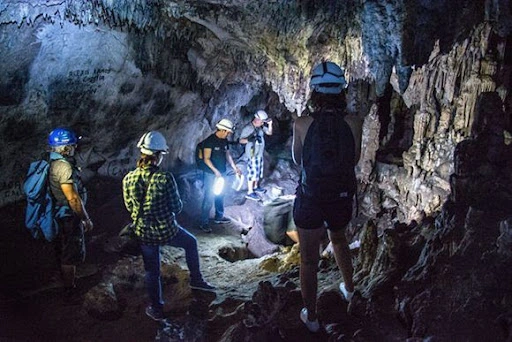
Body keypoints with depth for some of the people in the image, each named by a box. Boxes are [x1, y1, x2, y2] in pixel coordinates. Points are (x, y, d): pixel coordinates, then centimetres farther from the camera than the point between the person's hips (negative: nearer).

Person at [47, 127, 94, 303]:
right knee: (71, 255, 5)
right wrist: (86, 219, -16)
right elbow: (73, 198, -26)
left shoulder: (53, 163, 4)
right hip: (69, 218, -9)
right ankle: (70, 292, 18)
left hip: (60, 216, 9)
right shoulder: (64, 166, -25)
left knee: (64, 252, 23)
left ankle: (68, 281, 41)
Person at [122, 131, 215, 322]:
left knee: (151, 271, 20)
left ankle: (156, 309, 32)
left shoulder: (128, 179, -11)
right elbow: (177, 207, -13)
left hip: (143, 233, 3)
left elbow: (129, 207, 2)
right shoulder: (165, 178, -22)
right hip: (167, 231, -3)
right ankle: (196, 279, 37)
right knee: (191, 243, 28)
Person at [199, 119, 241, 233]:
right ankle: (204, 223, 1)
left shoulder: (224, 140, 6)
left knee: (220, 195, 18)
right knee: (209, 198, -5)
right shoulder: (210, 140, -18)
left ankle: (219, 217, 33)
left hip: (221, 173, 8)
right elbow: (206, 159, -20)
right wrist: (215, 171, -27)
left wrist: (234, 167, 4)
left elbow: (228, 155, 13)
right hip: (211, 174, -8)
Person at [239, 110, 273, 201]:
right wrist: (248, 140, -35)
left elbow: (269, 133, 11)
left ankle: (256, 187, 37)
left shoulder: (261, 126, 2)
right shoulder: (248, 128, -19)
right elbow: (241, 140, -17)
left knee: (258, 171, 19)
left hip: (260, 154, 8)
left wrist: (270, 124, -6)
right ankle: (250, 193, 3)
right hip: (252, 155, -8)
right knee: (252, 173, -4)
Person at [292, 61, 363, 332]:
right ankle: (348, 288, 51)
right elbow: (354, 159, 4)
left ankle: (311, 318, 25)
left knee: (308, 259, 12)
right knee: (339, 240, 33)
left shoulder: (302, 124, -15)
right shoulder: (353, 124, -11)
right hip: (342, 199, 3)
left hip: (309, 200, -3)